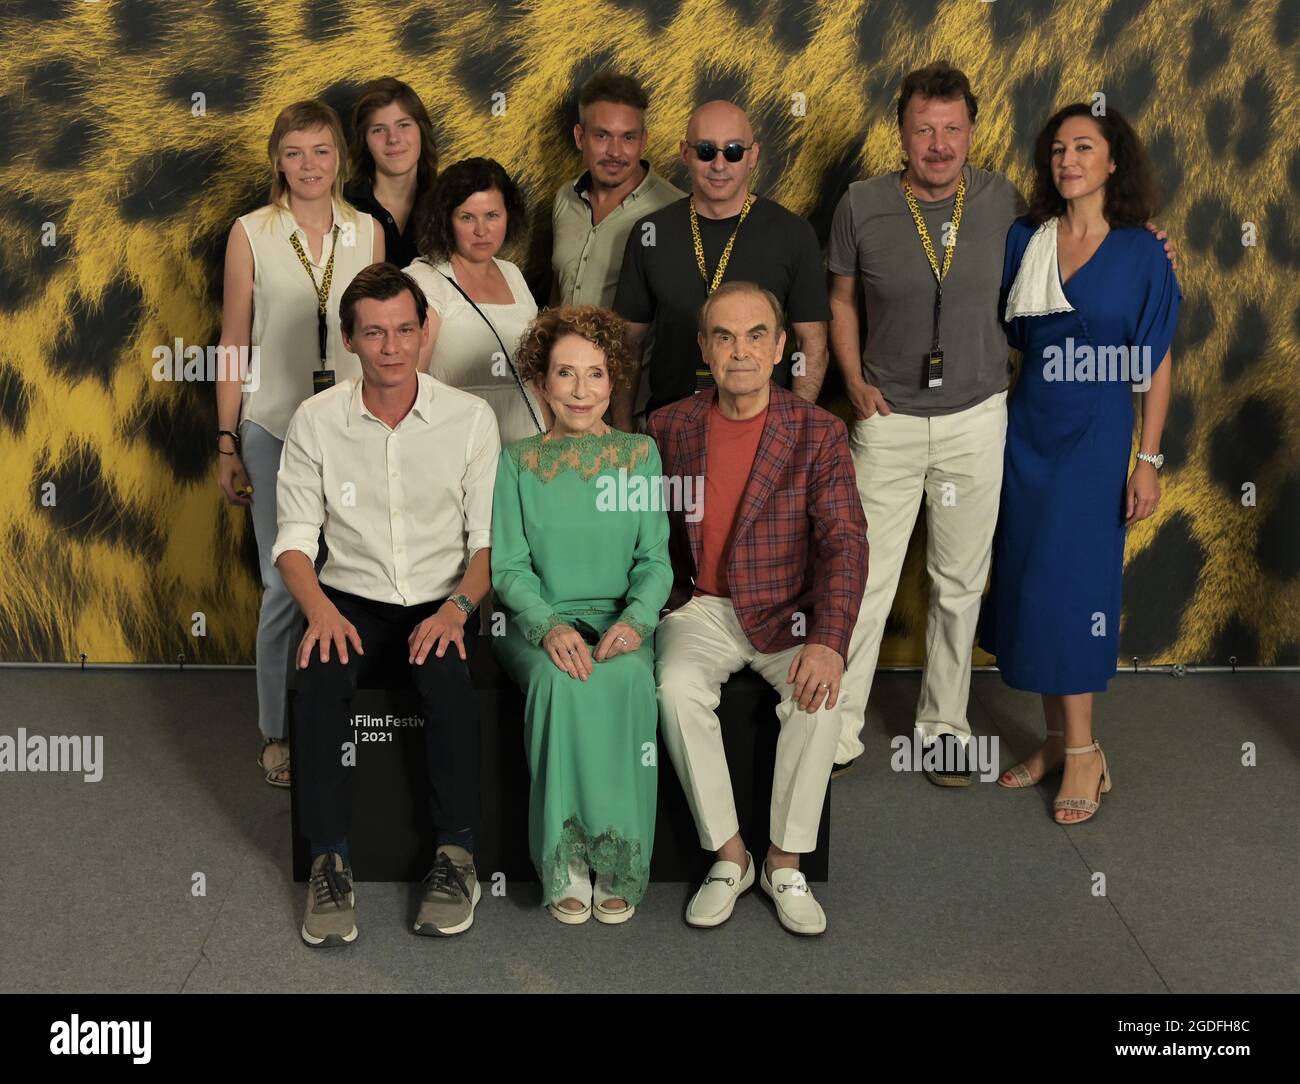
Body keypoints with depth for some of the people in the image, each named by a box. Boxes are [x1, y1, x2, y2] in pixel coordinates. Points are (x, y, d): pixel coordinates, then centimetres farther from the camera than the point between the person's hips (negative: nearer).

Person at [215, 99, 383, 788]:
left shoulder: (367, 232, 5)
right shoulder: (251, 233, 0)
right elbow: (234, 344, 2)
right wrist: (227, 445, 0)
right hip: (275, 427, -2)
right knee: (284, 583, -2)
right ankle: (278, 732, 15)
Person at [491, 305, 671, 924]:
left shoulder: (640, 454, 10)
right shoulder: (518, 462, 8)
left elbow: (655, 559, 6)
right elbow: (508, 565, 1)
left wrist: (636, 619, -15)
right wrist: (552, 626, -19)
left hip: (620, 622, 1)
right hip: (538, 623, 0)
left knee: (626, 678, -33)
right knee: (562, 680, -34)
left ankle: (618, 864, -22)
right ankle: (567, 866, -22)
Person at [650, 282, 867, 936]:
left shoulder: (819, 434, -5)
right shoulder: (669, 428, 2)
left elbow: (845, 543, -13)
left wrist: (828, 641, -29)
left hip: (787, 611, -1)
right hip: (701, 607, 1)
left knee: (819, 694, -29)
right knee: (677, 688, -28)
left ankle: (785, 862, -9)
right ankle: (729, 856, -10)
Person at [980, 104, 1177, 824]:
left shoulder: (1141, 253, -4)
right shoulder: (1022, 241, 5)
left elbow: (1156, 364, -3)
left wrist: (1149, 458, -7)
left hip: (1096, 435, -4)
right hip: (1028, 430, 4)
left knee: (1068, 584, -6)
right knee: (1028, 584, 5)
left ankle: (1083, 753, 6)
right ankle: (1057, 740, 18)